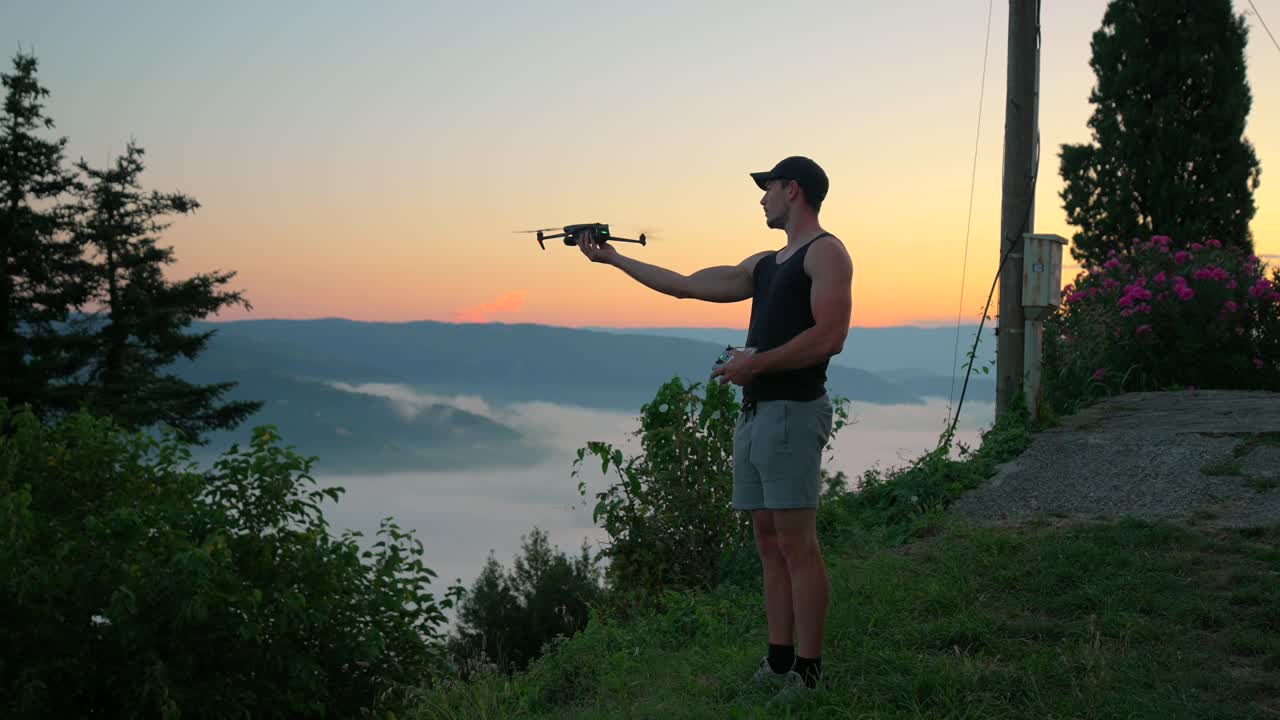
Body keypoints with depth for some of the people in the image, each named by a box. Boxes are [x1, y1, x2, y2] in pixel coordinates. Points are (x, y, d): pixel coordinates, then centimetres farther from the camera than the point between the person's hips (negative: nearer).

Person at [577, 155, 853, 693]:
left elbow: (830, 337, -15)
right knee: (768, 541, 7)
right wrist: (614, 259, 28)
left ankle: (807, 671, -6)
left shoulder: (826, 252, -3)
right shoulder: (764, 264, 23)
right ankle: (778, 663, 11)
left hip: (793, 412, -9)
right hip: (754, 412, 9)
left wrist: (757, 362, -15)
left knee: (796, 543, -10)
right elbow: (686, 285, 26)